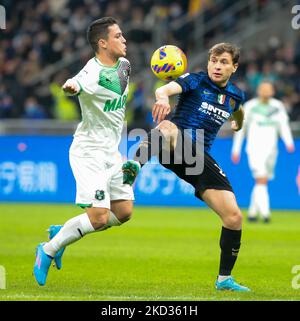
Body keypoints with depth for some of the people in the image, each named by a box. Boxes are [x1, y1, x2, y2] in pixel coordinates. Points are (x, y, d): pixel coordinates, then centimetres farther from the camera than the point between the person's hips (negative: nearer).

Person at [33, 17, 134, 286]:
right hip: (89, 151, -9)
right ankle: (47, 251, 3)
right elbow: (76, 85, -47)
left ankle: (61, 233, 21)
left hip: (111, 151, 9)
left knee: (124, 212, 7)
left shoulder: (124, 65, 4)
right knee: (99, 217, -15)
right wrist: (71, 87, -69)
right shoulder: (93, 73, -23)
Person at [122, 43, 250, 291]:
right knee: (167, 127, -42)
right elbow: (166, 89, -24)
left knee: (234, 217, -3)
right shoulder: (195, 81, -2)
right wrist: (162, 97, -48)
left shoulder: (235, 95, 14)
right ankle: (134, 166, -63)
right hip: (174, 147, -5)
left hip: (200, 158, 5)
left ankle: (224, 279, 13)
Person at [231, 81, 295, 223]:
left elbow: (284, 126, 0)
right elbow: (241, 128, 5)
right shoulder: (250, 106, -1)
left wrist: (289, 142, -18)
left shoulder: (278, 106, 7)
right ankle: (265, 212, -24)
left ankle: (252, 212, 23)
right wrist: (236, 150, 5)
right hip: (254, 149, -4)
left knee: (262, 183, 8)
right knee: (261, 180, -17)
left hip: (270, 150, 4)